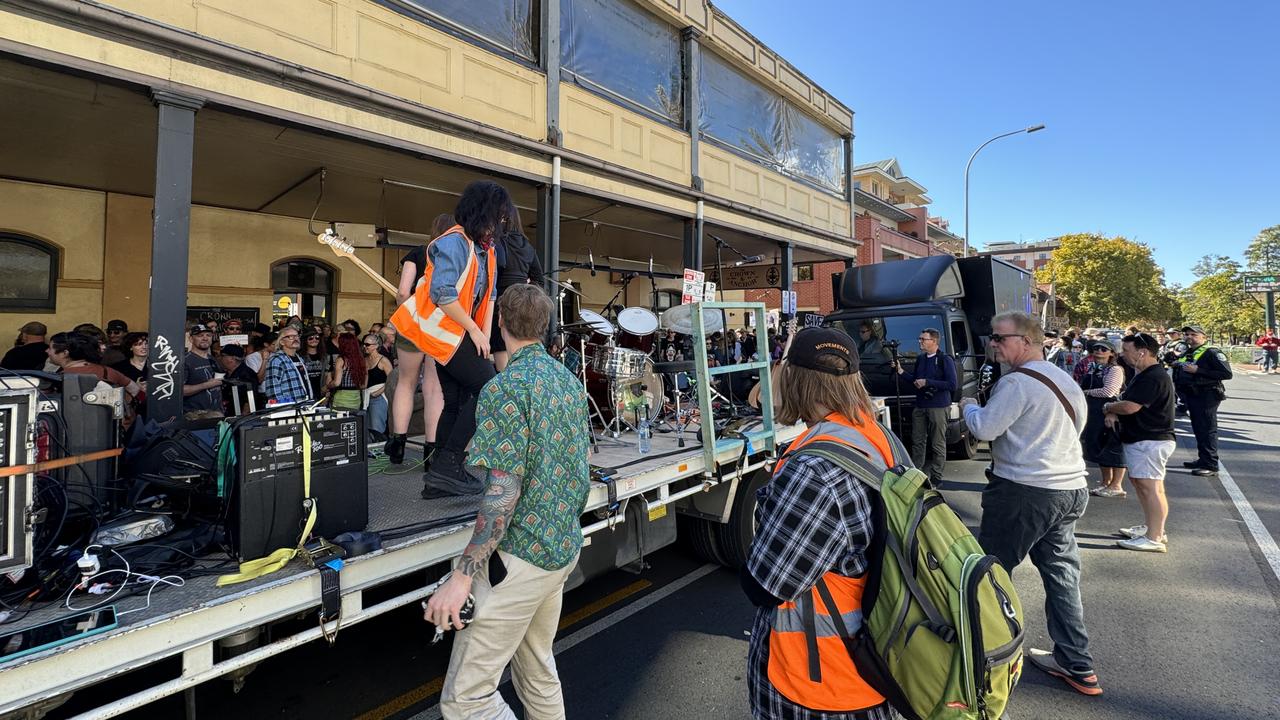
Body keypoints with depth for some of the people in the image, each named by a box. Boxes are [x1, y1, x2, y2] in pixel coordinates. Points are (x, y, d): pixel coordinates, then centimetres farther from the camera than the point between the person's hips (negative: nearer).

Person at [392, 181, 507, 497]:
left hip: (457, 333, 10)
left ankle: (439, 478, 19)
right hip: (444, 330, -10)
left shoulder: (486, 249, 13)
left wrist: (485, 337, 4)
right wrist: (474, 331, -16)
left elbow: (488, 296, 13)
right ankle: (448, 464, -6)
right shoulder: (454, 242, -16)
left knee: (457, 402, 10)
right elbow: (442, 294, -23)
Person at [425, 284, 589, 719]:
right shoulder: (570, 381, 6)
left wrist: (463, 576, -18)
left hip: (521, 555, -8)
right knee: (538, 668, 24)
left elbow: (503, 494, -23)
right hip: (565, 548, 9)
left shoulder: (504, 388, -18)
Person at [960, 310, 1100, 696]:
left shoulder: (1018, 381, -17)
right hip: (1069, 489, 9)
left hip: (1024, 491, -9)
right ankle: (1077, 666, 25)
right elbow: (1077, 426, 24)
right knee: (1062, 573, 16)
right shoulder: (1066, 379, 12)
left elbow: (984, 428, -18)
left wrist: (969, 406, 0)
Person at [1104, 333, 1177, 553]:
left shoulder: (1153, 377, -20)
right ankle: (1151, 526, 29)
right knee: (1138, 481, 18)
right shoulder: (1143, 375, 16)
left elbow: (1130, 406, -25)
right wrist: (1114, 413, -2)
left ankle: (1155, 538, -5)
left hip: (1150, 441, -11)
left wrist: (1108, 407, -5)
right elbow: (1127, 401, 19)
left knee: (1150, 487, -8)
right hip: (1140, 439, 11)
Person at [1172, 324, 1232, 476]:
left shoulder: (1212, 353, -10)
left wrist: (1198, 370, -22)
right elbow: (1178, 373, 29)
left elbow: (1227, 374, -18)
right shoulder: (1185, 354, 15)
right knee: (1198, 429, 16)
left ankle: (1211, 465, -2)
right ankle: (1202, 459, 26)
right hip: (1191, 395, 9)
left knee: (1207, 430, -6)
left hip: (1206, 396, -9)